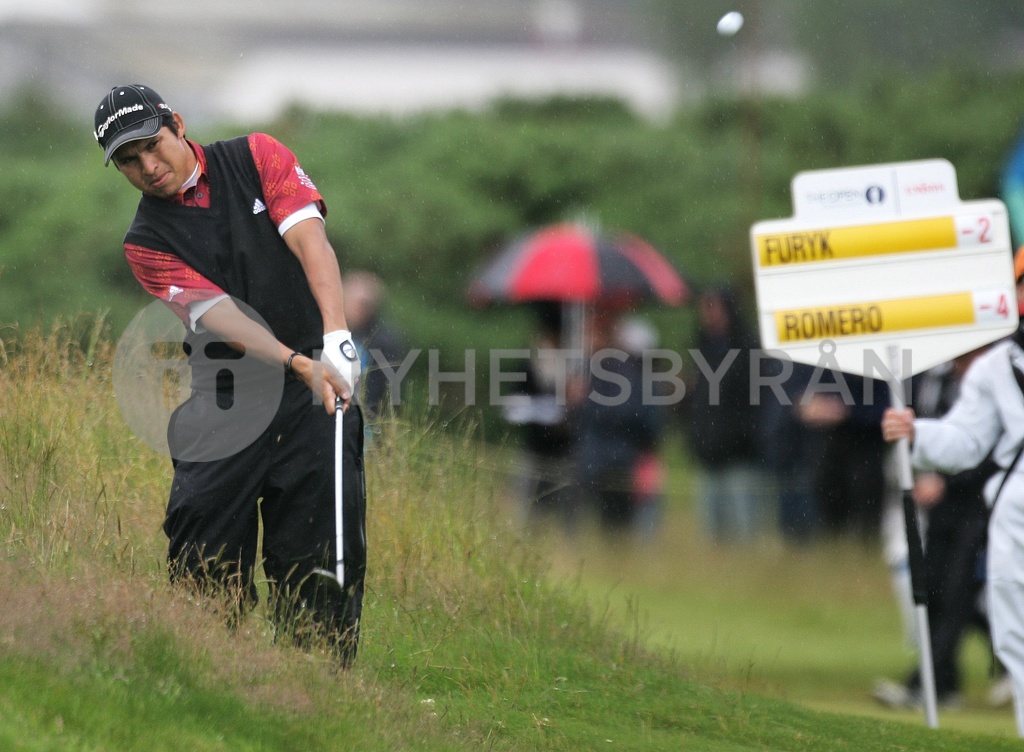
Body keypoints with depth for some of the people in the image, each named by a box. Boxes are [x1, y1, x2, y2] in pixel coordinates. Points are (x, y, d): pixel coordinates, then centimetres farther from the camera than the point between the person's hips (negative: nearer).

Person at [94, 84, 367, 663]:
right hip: (223, 398, 1)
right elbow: (219, 315, -12)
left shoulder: (256, 158, 4)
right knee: (203, 559, -9)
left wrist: (336, 333, -27)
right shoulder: (147, 243, 2)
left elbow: (310, 239, -10)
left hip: (317, 383, 0)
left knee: (319, 550, -7)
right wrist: (297, 365, -28)